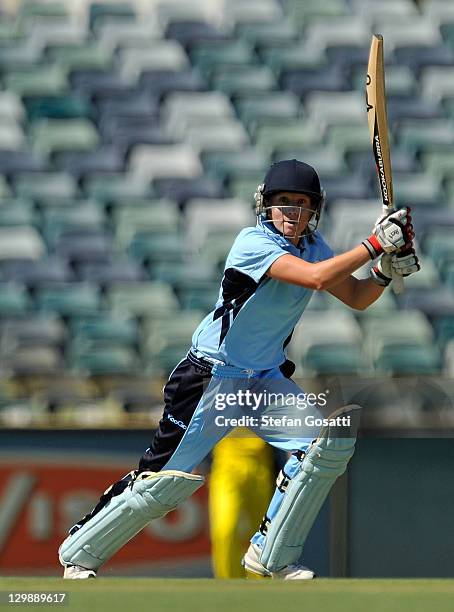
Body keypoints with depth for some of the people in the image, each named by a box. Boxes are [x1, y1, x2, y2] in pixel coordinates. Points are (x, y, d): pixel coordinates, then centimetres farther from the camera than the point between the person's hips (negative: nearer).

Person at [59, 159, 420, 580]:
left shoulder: (311, 245, 3)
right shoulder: (254, 242, -21)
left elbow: (357, 298, 6)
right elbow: (315, 277, -34)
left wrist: (386, 270, -13)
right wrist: (375, 244, -31)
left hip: (266, 379, 7)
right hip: (211, 381, -7)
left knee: (329, 442, -10)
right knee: (165, 479, -9)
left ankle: (270, 557, 0)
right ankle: (79, 553, 9)